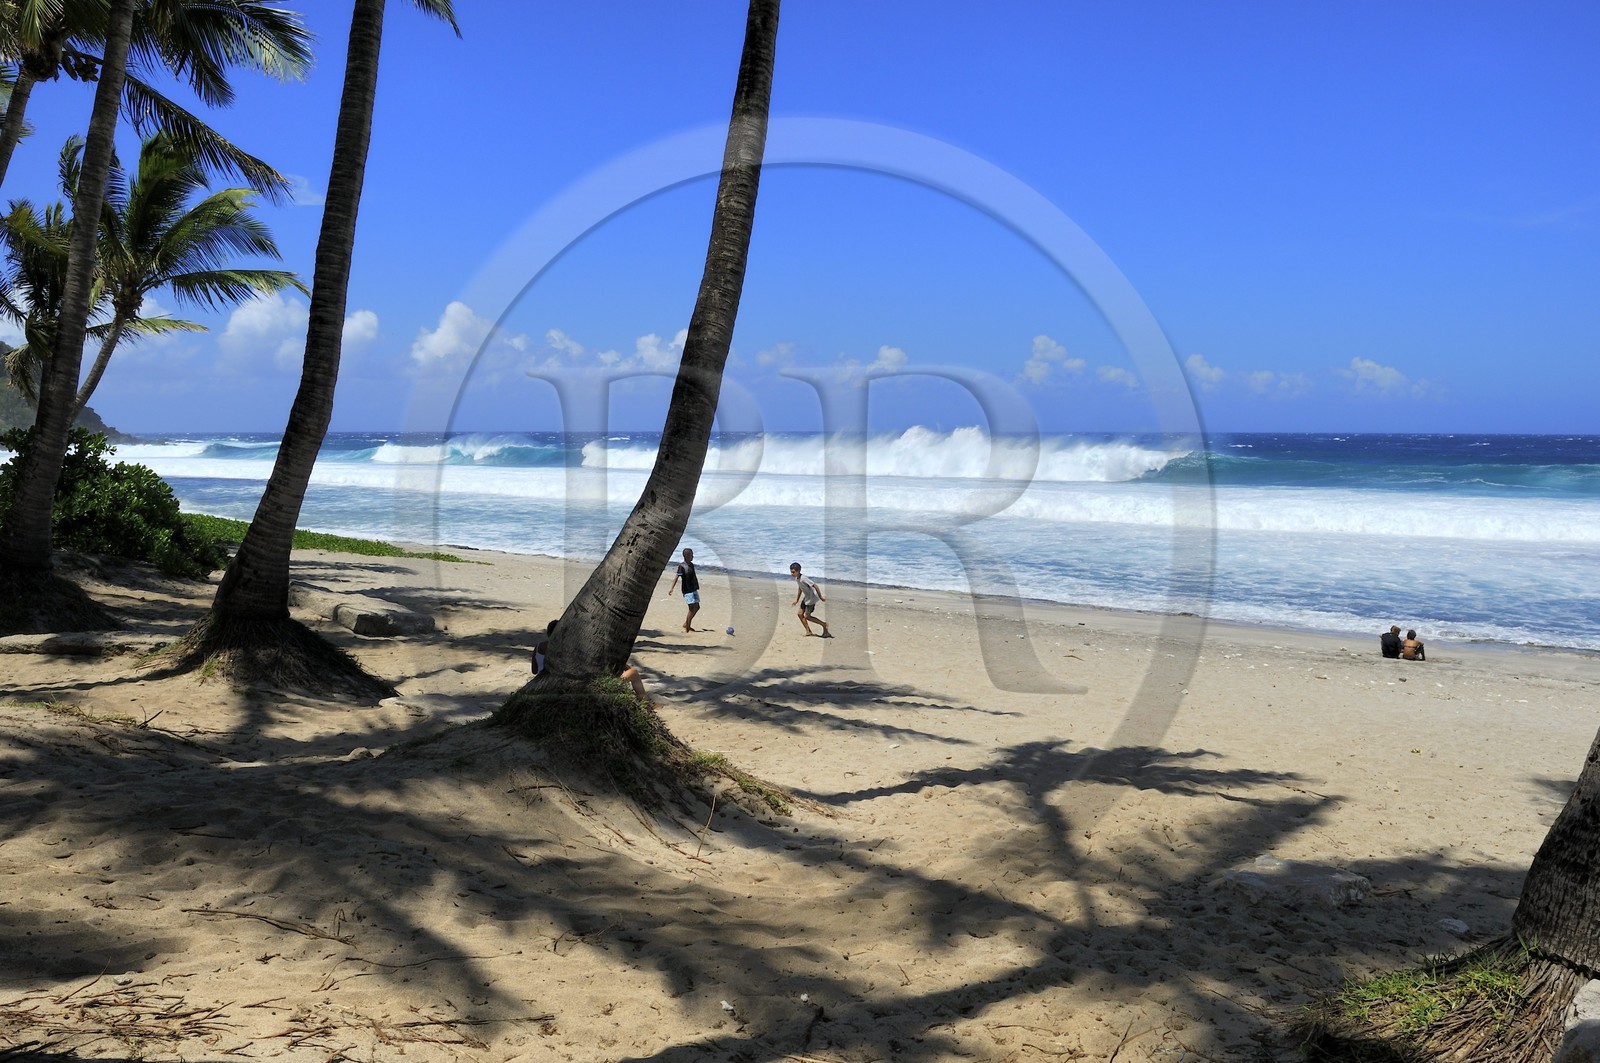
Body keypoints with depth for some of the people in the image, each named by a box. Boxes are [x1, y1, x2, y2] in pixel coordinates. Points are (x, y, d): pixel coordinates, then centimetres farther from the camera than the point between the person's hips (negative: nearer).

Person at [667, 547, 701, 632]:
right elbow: (676, 577, -21)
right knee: (693, 608, -9)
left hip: (694, 590, 9)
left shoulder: (691, 565, 11)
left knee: (697, 607, 11)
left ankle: (686, 624, 21)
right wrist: (671, 588, -31)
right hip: (688, 591, -9)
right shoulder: (682, 566, -13)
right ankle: (687, 627, 1)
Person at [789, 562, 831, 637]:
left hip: (812, 598, -9)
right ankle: (808, 631, 12)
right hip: (806, 597, 9)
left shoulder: (803, 578, -27)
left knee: (807, 616, -6)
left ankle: (824, 624, 9)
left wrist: (820, 597, -23)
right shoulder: (796, 579, 2)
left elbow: (815, 586, -28)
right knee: (799, 613, 6)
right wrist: (797, 600, 24)